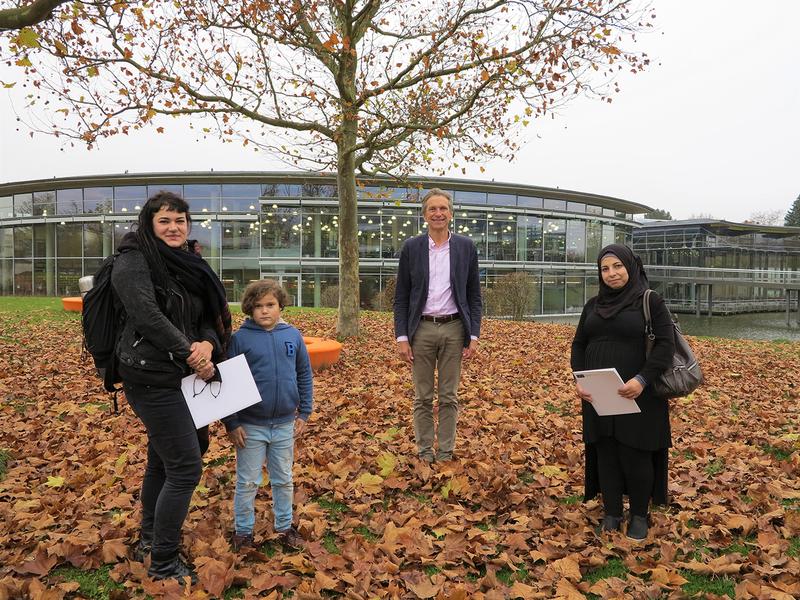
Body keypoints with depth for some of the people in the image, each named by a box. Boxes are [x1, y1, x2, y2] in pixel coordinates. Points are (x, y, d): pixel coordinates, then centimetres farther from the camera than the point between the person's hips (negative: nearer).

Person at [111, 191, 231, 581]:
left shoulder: (188, 267, 12)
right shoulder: (133, 261, -9)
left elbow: (209, 318, 8)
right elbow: (147, 314, -22)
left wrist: (208, 344, -13)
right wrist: (190, 353, -20)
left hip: (180, 377, 9)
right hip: (152, 378, -8)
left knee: (162, 459, 21)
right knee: (185, 466, -7)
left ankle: (149, 540, 40)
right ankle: (163, 563, 9)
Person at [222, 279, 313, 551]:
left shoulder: (293, 335, -2)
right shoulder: (240, 338, -10)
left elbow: (304, 376, 6)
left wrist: (304, 413, 4)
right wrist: (231, 423, -7)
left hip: (285, 424, 2)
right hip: (250, 425, -2)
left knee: (284, 480, 17)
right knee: (247, 482, 11)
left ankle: (284, 526, 34)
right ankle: (243, 531, 29)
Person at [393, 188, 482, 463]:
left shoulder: (466, 247, 2)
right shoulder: (411, 248, 1)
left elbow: (474, 296, 4)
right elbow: (401, 297, 2)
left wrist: (474, 336, -2)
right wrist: (401, 337, -5)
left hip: (453, 329, 0)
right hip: (421, 329, 0)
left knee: (449, 397, 9)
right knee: (423, 398, 9)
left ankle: (446, 452, 22)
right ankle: (425, 452, 23)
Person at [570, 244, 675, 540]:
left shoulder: (650, 301, -4)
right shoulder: (593, 305, 11)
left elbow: (665, 344, -11)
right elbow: (579, 345, 11)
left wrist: (642, 380, -23)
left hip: (637, 396, -4)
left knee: (635, 455, 3)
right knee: (605, 454, 9)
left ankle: (640, 514, 23)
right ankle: (611, 512, 23)